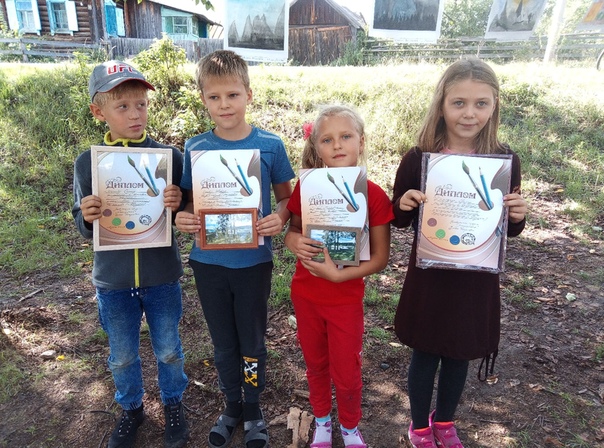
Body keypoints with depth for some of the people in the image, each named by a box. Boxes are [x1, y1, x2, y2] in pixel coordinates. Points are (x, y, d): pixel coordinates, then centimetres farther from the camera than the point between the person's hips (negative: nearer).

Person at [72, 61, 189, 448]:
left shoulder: (169, 156, -9)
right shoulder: (87, 163, -5)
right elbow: (84, 227, 2)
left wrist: (178, 204, -24)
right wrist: (86, 216, -20)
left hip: (162, 275, -1)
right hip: (113, 279, 2)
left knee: (168, 350, 17)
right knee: (122, 356, 19)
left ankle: (173, 403, 44)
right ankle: (132, 408, 46)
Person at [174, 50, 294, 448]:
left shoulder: (270, 145, -8)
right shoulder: (195, 148, -4)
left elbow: (287, 196, 1)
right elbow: (191, 202, 4)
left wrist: (280, 218, -20)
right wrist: (183, 218, -18)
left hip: (253, 261, -1)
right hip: (208, 262, 2)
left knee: (252, 343, 15)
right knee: (223, 343, 18)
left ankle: (253, 409, 40)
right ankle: (232, 406, 43)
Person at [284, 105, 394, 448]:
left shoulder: (374, 195, -15)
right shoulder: (306, 186, -8)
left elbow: (381, 258, -11)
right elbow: (292, 230, 5)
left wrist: (338, 274, -24)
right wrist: (293, 241, -19)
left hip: (346, 298, -2)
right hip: (306, 294, 3)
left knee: (346, 374, 12)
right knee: (316, 365, 21)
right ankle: (322, 420, 48)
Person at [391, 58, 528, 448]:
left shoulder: (506, 160, -7)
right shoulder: (418, 158, -12)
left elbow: (508, 229, 4)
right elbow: (400, 220, -2)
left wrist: (518, 216, -17)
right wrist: (404, 204, -23)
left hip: (478, 277, 2)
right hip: (430, 274, -2)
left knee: (460, 355, 20)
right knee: (425, 353, 14)